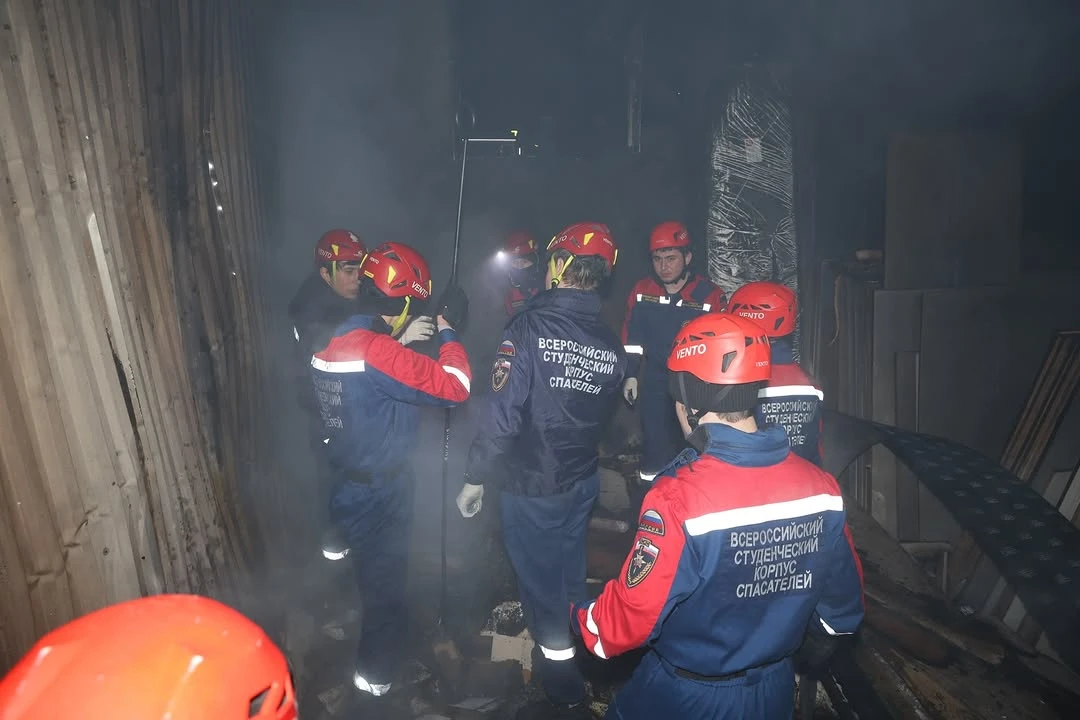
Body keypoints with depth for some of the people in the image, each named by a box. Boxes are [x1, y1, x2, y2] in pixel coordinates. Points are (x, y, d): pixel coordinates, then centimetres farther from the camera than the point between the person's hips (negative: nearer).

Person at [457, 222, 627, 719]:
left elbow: (502, 411, -23)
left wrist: (474, 478, -13)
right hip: (583, 482, 5)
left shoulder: (530, 326, -21)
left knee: (541, 584, 12)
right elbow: (606, 414, 5)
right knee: (569, 576, 25)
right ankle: (570, 649, 48)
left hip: (532, 486, -5)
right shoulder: (612, 344, -4)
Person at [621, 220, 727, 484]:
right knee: (655, 446, 6)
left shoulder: (709, 295, -11)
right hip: (655, 383, 2)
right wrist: (630, 375, 7)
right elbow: (631, 337, 8)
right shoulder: (642, 291, -1)